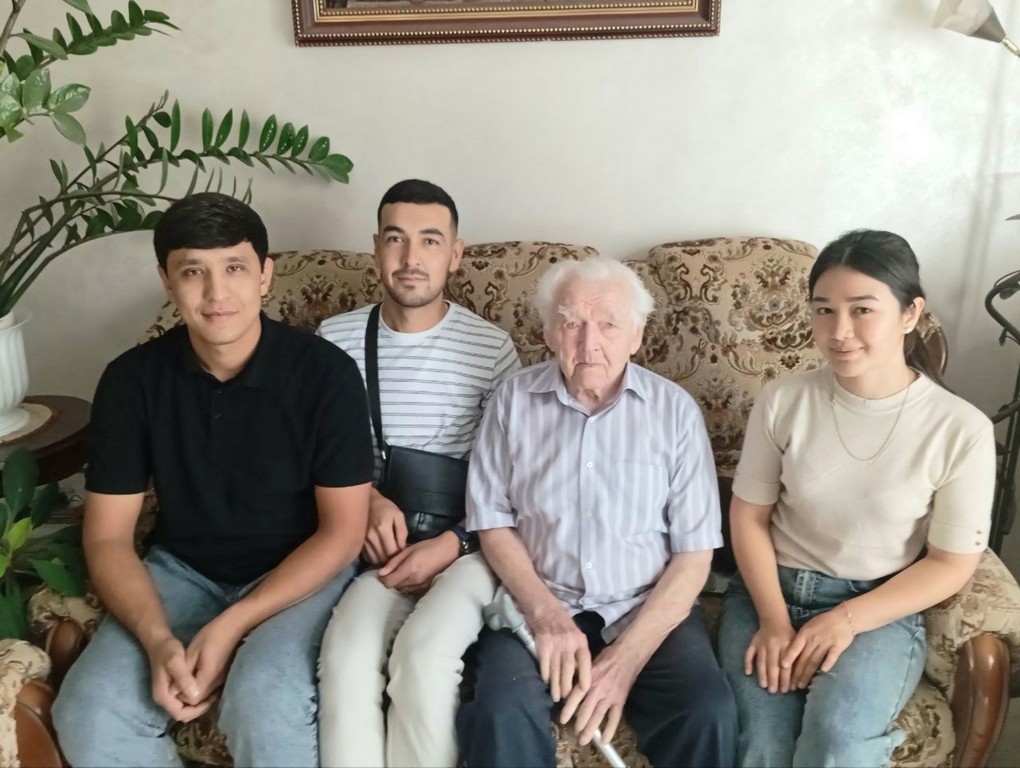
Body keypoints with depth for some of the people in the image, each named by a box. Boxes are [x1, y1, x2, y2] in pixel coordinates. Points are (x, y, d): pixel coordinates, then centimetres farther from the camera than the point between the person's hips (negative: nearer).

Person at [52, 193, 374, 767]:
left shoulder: (326, 372, -15)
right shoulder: (132, 380, -6)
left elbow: (343, 532, -13)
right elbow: (107, 537, -4)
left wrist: (231, 626, -22)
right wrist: (157, 640, -22)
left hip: (300, 574, -3)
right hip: (182, 572, 3)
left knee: (264, 704, -32)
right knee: (88, 713, -21)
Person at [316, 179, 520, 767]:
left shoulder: (492, 348, -2)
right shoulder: (336, 339, 5)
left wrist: (455, 543, -13)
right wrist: (366, 500, -7)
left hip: (465, 544, -1)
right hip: (374, 540, 2)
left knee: (423, 652, -31)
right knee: (348, 653, -29)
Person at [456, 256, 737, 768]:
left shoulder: (675, 410, -2)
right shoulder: (514, 400, 2)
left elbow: (694, 553, -3)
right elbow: (493, 523, 3)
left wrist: (627, 657, -14)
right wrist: (546, 614, -13)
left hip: (646, 608, 0)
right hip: (538, 604, 0)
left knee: (709, 713, -26)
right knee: (503, 712, -28)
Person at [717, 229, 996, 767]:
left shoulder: (961, 429, -10)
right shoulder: (782, 402, -5)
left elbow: (952, 563, -4)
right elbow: (748, 517, 2)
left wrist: (847, 619, -15)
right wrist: (774, 620, -12)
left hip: (880, 609, -1)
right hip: (770, 593, 2)